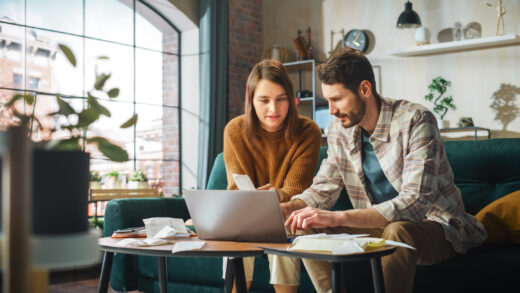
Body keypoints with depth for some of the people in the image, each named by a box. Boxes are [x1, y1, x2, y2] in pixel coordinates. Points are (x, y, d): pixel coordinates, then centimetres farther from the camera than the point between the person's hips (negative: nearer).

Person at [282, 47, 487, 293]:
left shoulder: (415, 121, -21)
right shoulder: (339, 130, 1)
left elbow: (415, 203, -31)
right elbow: (323, 190, 5)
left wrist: (338, 217, -40)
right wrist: (285, 208, -18)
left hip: (435, 228, -6)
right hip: (381, 226, 6)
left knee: (397, 231, -38)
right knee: (308, 230, -11)